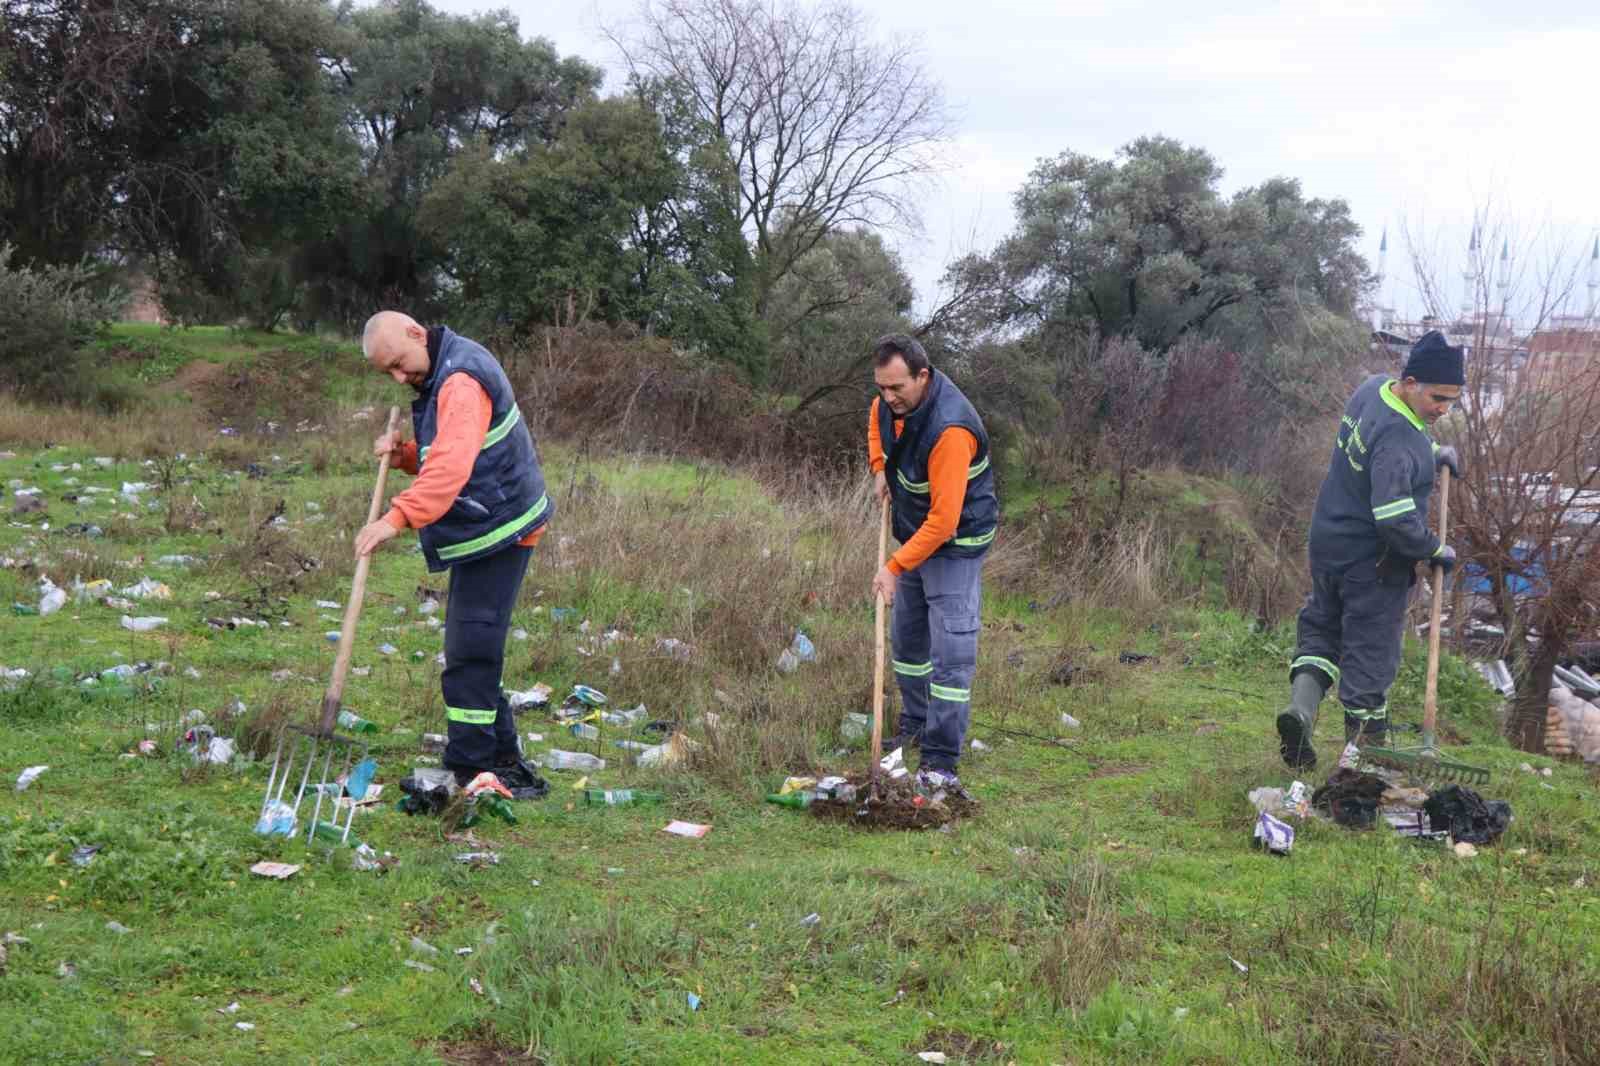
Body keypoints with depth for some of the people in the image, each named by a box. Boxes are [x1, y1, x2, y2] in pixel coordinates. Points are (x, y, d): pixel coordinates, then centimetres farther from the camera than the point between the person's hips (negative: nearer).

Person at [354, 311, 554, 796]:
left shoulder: (462, 380, -18)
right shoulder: (439, 377, 15)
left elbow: (452, 467, -32)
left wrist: (397, 518, -40)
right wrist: (404, 454, 3)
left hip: (498, 532, -11)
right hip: (482, 529, 11)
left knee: (470, 652, -10)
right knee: (474, 651, 15)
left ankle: (470, 767, -4)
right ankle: (501, 755, 24)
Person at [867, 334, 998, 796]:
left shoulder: (950, 429, -35)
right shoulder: (891, 400, -9)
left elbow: (943, 521, -34)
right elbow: (877, 420, 20)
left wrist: (895, 568, -30)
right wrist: (880, 470, 5)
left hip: (955, 543, -9)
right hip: (914, 532, 9)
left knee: (951, 652, -10)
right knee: (907, 636, 19)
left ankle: (941, 762, -8)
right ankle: (915, 724, 36)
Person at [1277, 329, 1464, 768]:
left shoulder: (1373, 387, 0)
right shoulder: (1398, 439, -28)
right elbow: (1394, 515, -32)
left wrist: (1434, 453, 11)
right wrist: (1435, 550, -17)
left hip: (1329, 546, 8)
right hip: (1374, 563, -8)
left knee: (1321, 626, 20)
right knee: (1371, 653, 4)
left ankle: (1301, 707, 1)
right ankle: (1366, 747, 14)